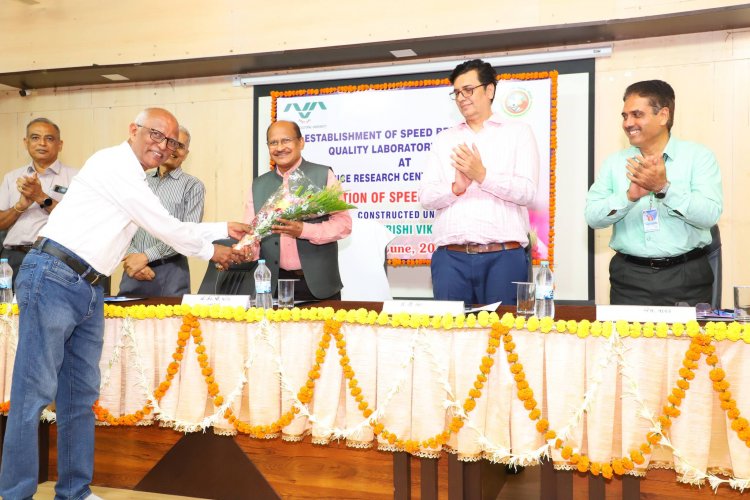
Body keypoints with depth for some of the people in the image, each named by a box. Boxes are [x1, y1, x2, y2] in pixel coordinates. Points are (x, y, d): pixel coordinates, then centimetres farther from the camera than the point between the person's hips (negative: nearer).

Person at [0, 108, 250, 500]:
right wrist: (210, 252, 5)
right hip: (53, 278, -10)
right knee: (34, 393, -7)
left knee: (81, 395, 11)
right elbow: (165, 229, -8)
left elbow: (167, 227, 28)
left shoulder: (134, 181, 19)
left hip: (89, 289, 10)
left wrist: (223, 229, 29)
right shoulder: (113, 164, -9)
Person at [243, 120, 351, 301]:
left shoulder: (323, 175, -1)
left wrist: (303, 230, -19)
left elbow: (343, 223, -5)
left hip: (319, 284, -2)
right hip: (275, 284, 3)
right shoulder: (258, 186, 10)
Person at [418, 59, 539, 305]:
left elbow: (527, 192, -3)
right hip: (450, 258, 3)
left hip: (503, 257, -2)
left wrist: (483, 175, -16)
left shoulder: (519, 132, 9)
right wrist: (456, 187, -12)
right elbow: (426, 196, 8)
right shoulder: (444, 139, 17)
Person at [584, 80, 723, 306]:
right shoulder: (614, 162, 6)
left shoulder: (698, 156, 0)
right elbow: (592, 216, -3)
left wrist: (664, 188, -23)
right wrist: (629, 197, -19)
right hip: (630, 277, 2)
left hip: (686, 276, -1)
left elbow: (710, 215, -12)